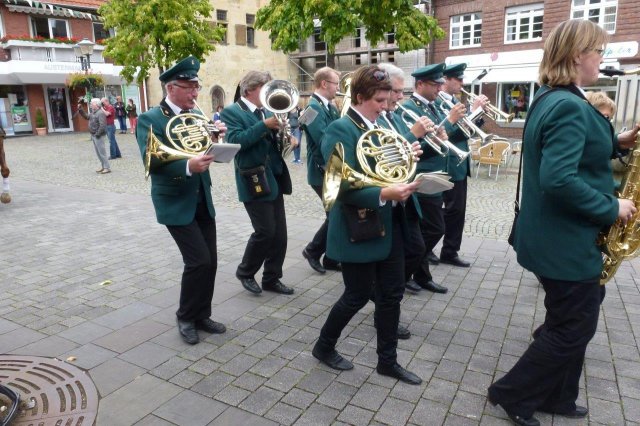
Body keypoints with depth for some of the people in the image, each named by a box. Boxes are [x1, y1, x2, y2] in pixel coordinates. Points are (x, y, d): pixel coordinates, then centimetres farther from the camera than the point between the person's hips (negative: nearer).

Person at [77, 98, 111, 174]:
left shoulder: (100, 113, -18)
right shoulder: (93, 112, 13)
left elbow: (102, 125, -24)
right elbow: (86, 116, 26)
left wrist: (97, 134, -22)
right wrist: (80, 109, 17)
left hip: (99, 136, -10)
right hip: (93, 136, 10)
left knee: (102, 152, -8)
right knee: (98, 152, 14)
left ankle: (107, 168, -3)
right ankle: (103, 167, 21)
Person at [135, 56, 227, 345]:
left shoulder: (197, 115, 9)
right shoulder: (149, 119, -10)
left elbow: (208, 152, 7)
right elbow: (153, 162, -23)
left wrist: (217, 137, -14)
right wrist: (188, 166, -38)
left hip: (202, 201, 6)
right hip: (175, 203, -6)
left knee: (210, 261, 8)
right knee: (199, 261, -9)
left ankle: (201, 315, 26)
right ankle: (185, 317, 13)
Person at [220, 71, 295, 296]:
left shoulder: (267, 111, 16)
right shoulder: (231, 112, -6)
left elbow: (275, 139, 19)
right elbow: (235, 141, -21)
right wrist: (264, 125, -23)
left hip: (275, 179, 7)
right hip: (255, 182, -7)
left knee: (279, 234, 8)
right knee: (265, 231, -6)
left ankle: (271, 278, 22)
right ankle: (245, 272, 17)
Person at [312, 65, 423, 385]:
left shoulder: (381, 127, 11)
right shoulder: (340, 130, -14)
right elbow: (345, 187, -23)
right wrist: (384, 194, -36)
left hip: (389, 224, 8)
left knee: (391, 294, 12)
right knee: (358, 296, 5)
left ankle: (387, 360, 29)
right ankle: (324, 347, 30)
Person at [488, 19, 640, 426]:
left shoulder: (550, 99, 10)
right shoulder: (569, 106, -22)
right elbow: (558, 179, -33)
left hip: (557, 234, 10)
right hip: (568, 240, -10)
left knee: (570, 321, 22)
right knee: (573, 328, 6)